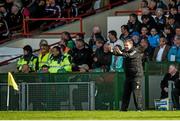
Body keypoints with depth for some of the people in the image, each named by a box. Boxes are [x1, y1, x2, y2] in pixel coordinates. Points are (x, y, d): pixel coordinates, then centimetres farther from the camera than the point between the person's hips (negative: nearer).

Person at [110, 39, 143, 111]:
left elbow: (130, 55, -29)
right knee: (126, 92, 8)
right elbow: (117, 53, 2)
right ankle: (123, 108, 12)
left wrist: (121, 53, -43)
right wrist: (112, 51, -20)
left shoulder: (135, 51, -11)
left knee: (136, 92, -11)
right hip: (128, 75, 8)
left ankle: (139, 108, -9)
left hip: (136, 75, -8)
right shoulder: (125, 51, 11)